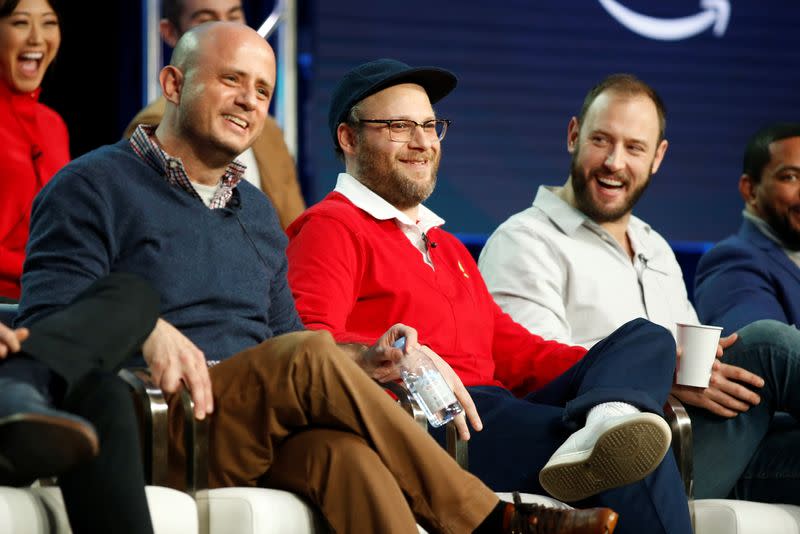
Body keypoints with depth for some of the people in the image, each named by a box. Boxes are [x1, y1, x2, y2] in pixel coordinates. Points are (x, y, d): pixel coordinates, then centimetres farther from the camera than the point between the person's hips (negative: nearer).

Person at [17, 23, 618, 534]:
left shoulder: (257, 212, 27)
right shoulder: (94, 187, 5)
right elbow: (46, 322, -7)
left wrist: (362, 362, 7)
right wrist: (144, 331, -26)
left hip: (258, 448, 5)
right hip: (149, 437, -5)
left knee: (344, 450, -32)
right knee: (308, 356, -30)